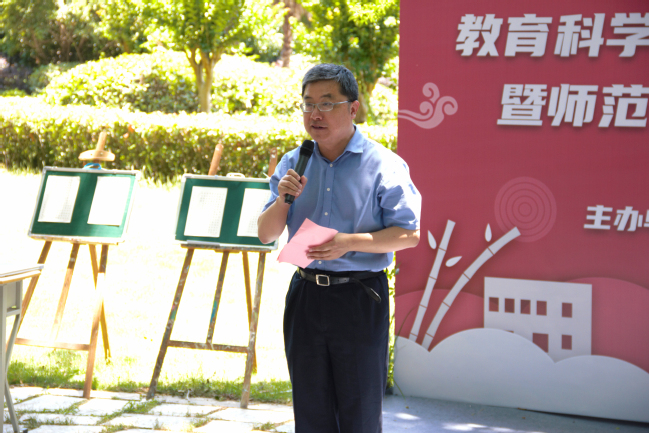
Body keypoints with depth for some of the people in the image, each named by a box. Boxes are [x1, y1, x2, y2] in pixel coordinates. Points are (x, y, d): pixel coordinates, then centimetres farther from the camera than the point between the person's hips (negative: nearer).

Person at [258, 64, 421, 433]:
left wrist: (349, 242, -22)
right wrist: (283, 199, -11)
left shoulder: (383, 165, -6)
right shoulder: (293, 164, 9)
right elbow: (266, 234, 9)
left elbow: (409, 235, -9)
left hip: (360, 298, -4)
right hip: (305, 295, 4)